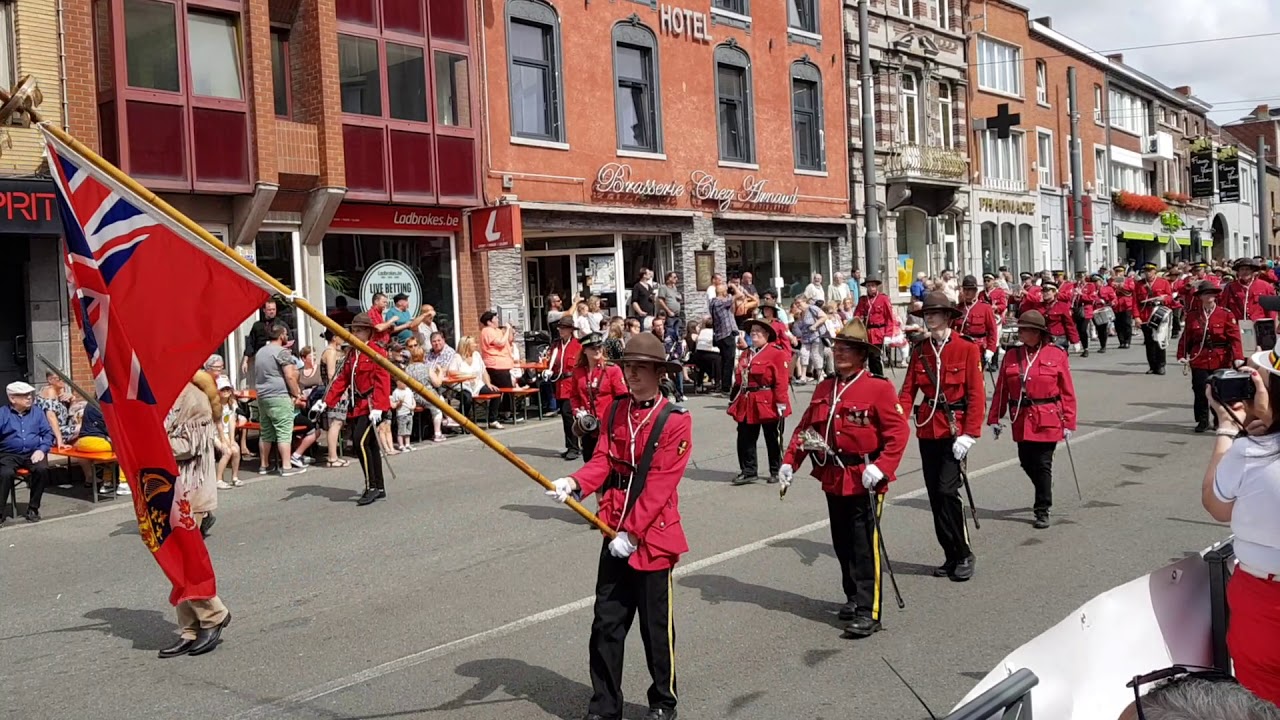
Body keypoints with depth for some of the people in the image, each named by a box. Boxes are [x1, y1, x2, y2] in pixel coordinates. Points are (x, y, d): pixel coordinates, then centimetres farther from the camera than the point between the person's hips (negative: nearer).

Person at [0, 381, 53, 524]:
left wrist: (42, 449, -7)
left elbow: (48, 433, 9)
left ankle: (33, 508, -12)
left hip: (33, 453, 2)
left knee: (42, 469, -30)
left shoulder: (37, 413, 12)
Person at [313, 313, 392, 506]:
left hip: (371, 406, -8)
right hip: (355, 406, 8)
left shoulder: (377, 352, -7)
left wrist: (377, 407, -24)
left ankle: (371, 487, -13)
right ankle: (379, 488, 17)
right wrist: (326, 402, 5)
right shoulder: (351, 354, 15)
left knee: (361, 442, -19)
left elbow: (382, 381, -15)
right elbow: (342, 380, 14)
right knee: (370, 445, 11)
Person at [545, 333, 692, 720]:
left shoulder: (676, 420, -12)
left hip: (653, 534, -5)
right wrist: (575, 483, -19)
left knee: (655, 625, 8)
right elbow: (604, 460, 1)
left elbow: (660, 484, -16)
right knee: (606, 623, 9)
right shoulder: (615, 410, 6)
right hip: (615, 531, 5)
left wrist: (632, 532, -19)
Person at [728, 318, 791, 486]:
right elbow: (739, 379, 14)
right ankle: (748, 472, 13)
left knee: (773, 440, 7)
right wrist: (734, 401, 12)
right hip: (747, 404, 6)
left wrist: (781, 403, -18)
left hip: (768, 404, -6)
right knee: (745, 439, 4)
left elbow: (781, 381, -13)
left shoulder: (777, 353, -7)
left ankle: (776, 471, 20)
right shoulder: (746, 354, 14)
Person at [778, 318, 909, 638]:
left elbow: (898, 431, -14)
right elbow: (805, 428, 11)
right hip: (833, 479, 6)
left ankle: (868, 612, 1)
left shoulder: (879, 388, -10)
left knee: (864, 546, -4)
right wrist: (789, 462, 1)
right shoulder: (824, 388, 8)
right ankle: (854, 597, 31)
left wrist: (881, 467, -23)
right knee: (842, 544, 15)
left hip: (865, 479, -6)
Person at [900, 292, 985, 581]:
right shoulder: (919, 352, 8)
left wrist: (969, 434, -16)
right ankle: (951, 557, 19)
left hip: (955, 429, -5)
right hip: (928, 429, 5)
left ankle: (964, 555, 1)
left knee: (947, 491, -14)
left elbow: (976, 395, -9)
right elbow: (908, 391, 3)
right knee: (935, 495, 7)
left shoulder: (967, 349, -6)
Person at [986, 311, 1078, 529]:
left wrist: (1069, 423, -6)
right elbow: (1001, 390, 5)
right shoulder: (1011, 356, 3)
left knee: (1043, 465, -1)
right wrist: (994, 418, 3)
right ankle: (1044, 497, 36)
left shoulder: (1056, 355, -4)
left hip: (1047, 420, -3)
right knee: (1027, 464, 11)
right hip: (1022, 421, 4)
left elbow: (1067, 392, -3)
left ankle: (1043, 511, 10)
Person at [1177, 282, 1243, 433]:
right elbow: (1186, 337, 6)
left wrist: (1238, 357, -17)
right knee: (1199, 391, -1)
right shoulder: (1192, 315, 4)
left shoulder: (1226, 314, -2)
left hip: (1221, 360, -1)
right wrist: (1182, 356, -2)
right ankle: (1202, 421, 12)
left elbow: (1234, 337, -7)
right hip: (1199, 359, 1)